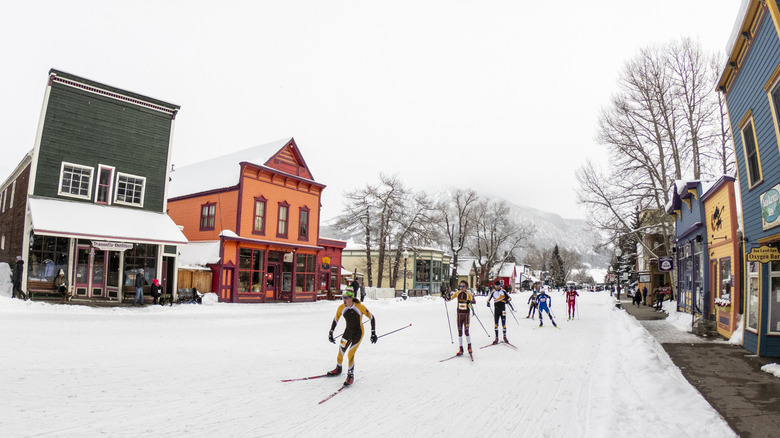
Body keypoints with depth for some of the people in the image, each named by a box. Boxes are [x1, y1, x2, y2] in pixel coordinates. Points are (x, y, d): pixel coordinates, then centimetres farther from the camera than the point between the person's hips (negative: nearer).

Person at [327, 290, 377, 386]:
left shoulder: (360, 307, -22)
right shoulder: (341, 308, -12)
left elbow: (372, 318, -11)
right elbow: (335, 320, 4)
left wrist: (373, 333, -12)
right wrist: (330, 333, 0)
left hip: (358, 333, -4)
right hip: (347, 331, 4)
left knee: (350, 353, -14)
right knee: (340, 351, 8)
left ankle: (351, 376, 4)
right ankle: (338, 369, 36)